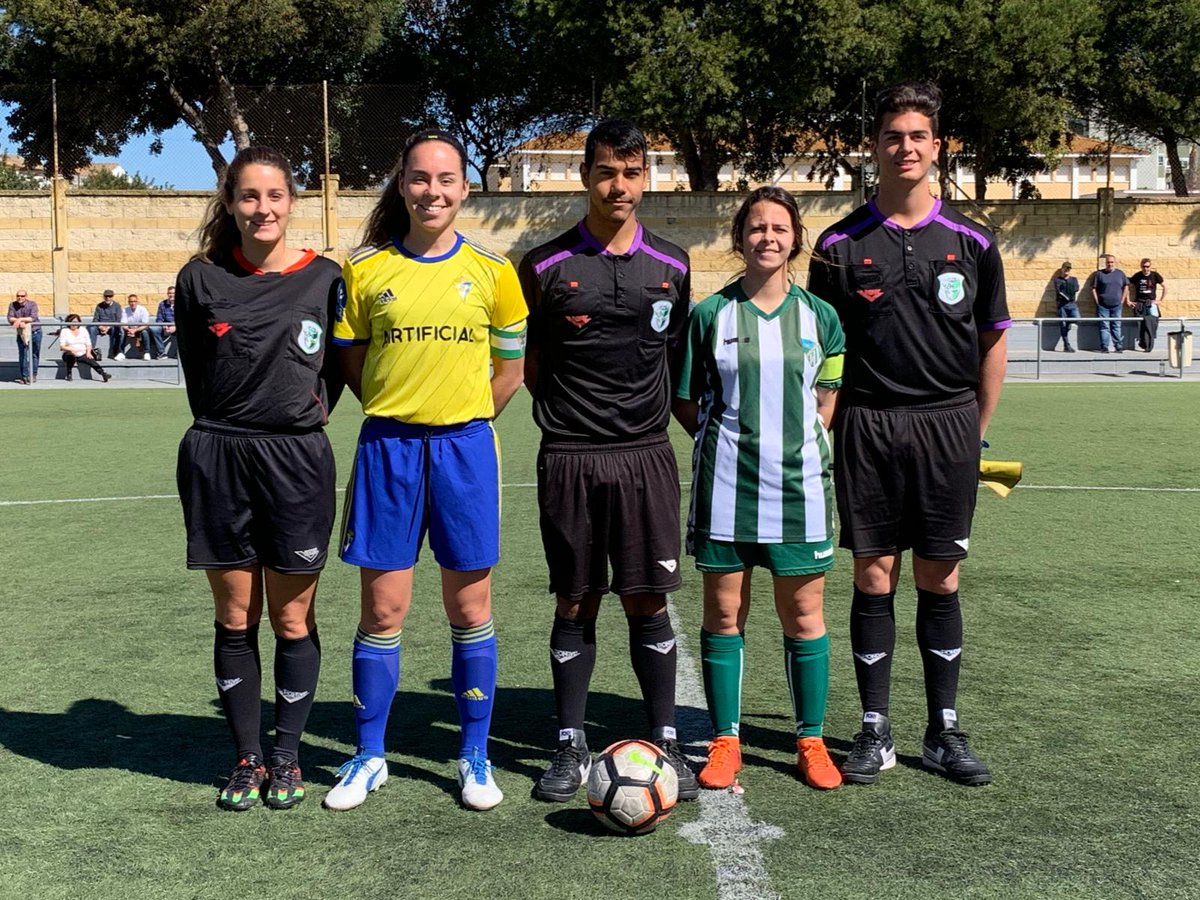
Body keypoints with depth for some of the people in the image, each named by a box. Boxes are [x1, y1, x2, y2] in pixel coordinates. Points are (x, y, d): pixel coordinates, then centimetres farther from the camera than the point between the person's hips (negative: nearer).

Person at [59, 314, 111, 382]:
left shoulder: (83, 330, 13)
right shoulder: (64, 331, 4)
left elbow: (88, 344, 12)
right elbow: (62, 346, -4)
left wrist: (88, 352, -9)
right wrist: (71, 349, -24)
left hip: (82, 355, 2)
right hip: (70, 354, -2)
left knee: (92, 361, -28)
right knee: (71, 356, -39)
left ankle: (103, 374, -43)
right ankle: (69, 374, -23)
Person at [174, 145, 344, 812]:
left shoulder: (324, 278, -2)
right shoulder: (202, 279, 1)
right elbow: (196, 370, 12)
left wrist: (307, 414, 3)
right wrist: (229, 426, 9)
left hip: (298, 459, -1)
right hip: (218, 458, 1)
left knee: (293, 620, 6)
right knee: (234, 619, 8)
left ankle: (286, 756, 20)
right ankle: (247, 757, 21)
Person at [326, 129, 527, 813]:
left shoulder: (492, 272, 2)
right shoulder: (365, 269, 3)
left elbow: (511, 367, 8)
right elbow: (352, 363, 10)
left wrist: (461, 421, 3)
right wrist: (401, 413, 2)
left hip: (465, 447, 0)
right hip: (387, 447, 0)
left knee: (470, 610, 6)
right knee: (383, 609, 5)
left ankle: (476, 757, 20)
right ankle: (370, 757, 20)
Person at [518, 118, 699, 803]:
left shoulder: (671, 266, 7)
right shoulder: (546, 266, 1)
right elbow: (529, 361, 9)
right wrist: (573, 408, 5)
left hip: (647, 456, 1)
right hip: (570, 458, -1)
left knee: (649, 602, 3)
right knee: (575, 604, 6)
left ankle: (665, 743, 15)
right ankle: (572, 747, 17)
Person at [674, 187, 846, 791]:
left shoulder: (819, 315, 5)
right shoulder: (710, 314, 1)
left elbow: (826, 400, 12)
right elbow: (685, 401, 6)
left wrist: (796, 444, 1)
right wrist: (727, 442, -1)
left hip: (799, 485, 1)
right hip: (725, 488, -1)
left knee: (803, 616, 6)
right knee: (723, 615, 5)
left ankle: (811, 741, 19)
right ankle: (725, 741, 17)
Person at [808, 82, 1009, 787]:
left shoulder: (971, 242, 6)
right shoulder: (841, 244, 4)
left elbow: (994, 341, 10)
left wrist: (976, 431, 7)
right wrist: (826, 430, 0)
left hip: (948, 427, 1)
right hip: (867, 429, 0)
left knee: (939, 582, 6)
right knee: (874, 580, 3)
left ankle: (945, 732, 18)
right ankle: (876, 733, 14)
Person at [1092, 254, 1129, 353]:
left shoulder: (1120, 273, 9)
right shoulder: (1099, 274, 2)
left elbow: (1126, 287, 14)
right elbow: (1094, 289, 3)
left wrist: (1122, 300, 5)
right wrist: (1097, 302, -4)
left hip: (1116, 305, 2)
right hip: (1103, 306, -2)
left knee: (1116, 326, 5)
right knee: (1104, 326, -1)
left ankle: (1118, 346, 8)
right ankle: (1104, 347, 2)